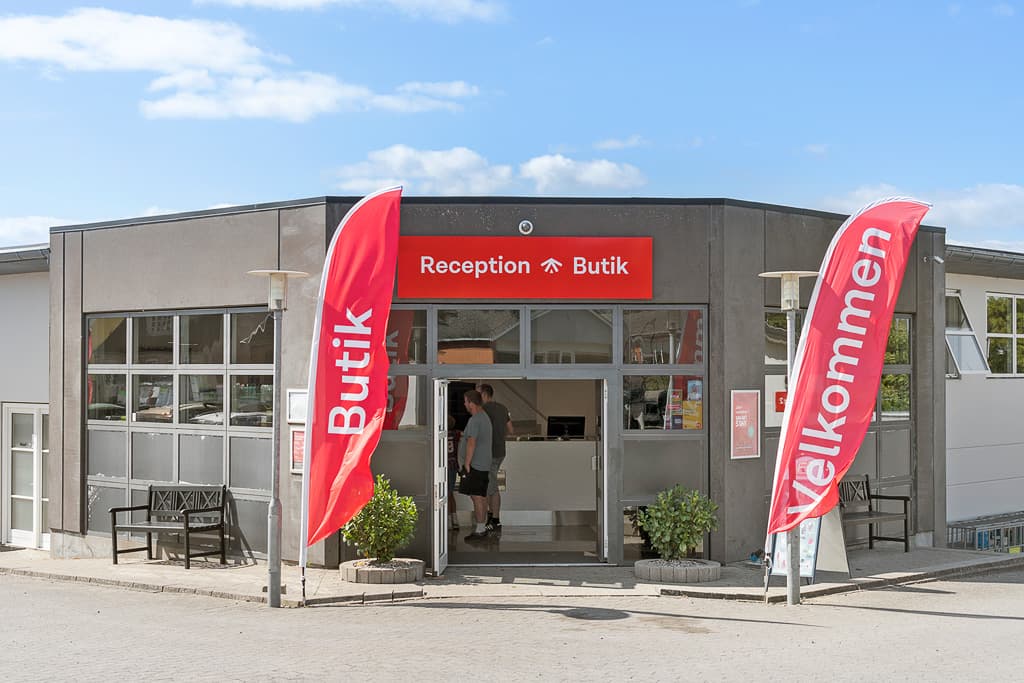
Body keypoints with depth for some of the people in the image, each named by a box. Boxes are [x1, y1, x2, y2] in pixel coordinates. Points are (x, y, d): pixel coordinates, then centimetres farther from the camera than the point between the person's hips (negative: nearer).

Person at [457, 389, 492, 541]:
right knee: (482, 496, 14)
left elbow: (471, 443, -22)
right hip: (484, 465, 10)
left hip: (475, 465, -10)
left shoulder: (474, 420, -17)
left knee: (477, 497, -8)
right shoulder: (485, 417, 16)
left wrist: (466, 464, -19)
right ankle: (482, 527, 20)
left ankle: (479, 530, -6)